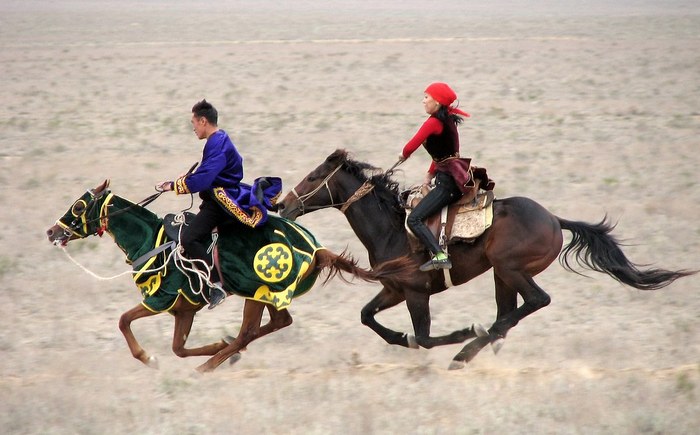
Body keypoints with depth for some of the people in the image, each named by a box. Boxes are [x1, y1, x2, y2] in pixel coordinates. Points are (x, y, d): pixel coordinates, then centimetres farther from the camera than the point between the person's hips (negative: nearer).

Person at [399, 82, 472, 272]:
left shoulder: (433, 123, -15)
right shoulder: (447, 120, 14)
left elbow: (412, 145, -15)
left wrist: (404, 155, 8)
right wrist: (430, 174, 19)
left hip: (448, 181, -10)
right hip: (455, 177, 10)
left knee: (414, 219, -16)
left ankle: (439, 256, -27)